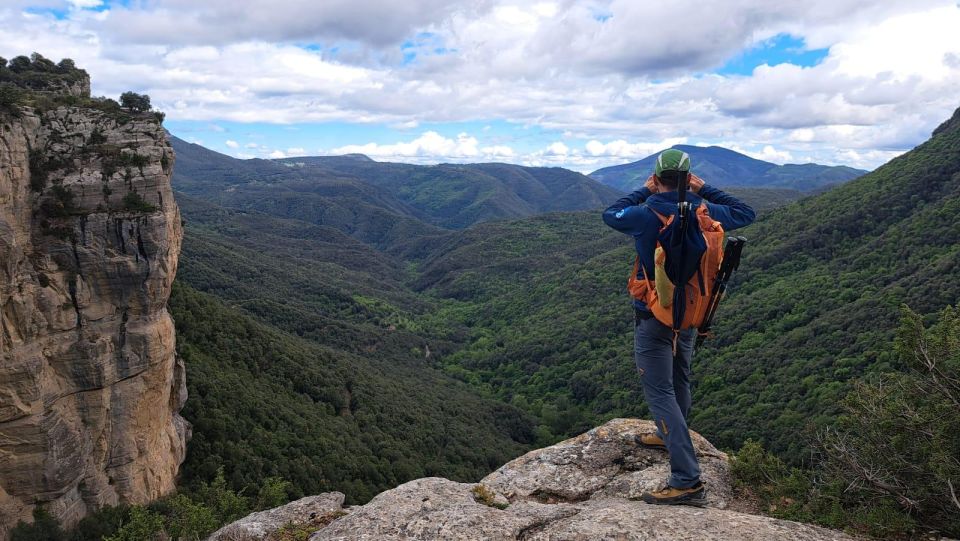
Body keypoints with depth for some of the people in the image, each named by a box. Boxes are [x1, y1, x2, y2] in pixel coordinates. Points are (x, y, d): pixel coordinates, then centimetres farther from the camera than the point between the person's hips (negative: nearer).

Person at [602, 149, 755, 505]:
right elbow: (746, 214, 14)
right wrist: (705, 190, 11)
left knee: (660, 393, -5)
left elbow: (609, 215, 3)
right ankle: (670, 436, 48)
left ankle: (687, 481, -9)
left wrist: (644, 192, 11)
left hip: (652, 317, -5)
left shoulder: (645, 215, -18)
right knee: (679, 379, 25)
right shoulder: (704, 212, -6)